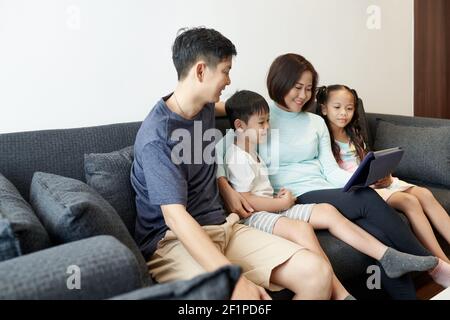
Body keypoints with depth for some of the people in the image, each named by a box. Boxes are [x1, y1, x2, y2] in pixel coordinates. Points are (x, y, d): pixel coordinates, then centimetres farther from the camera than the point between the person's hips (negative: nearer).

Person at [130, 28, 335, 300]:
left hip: (221, 226, 7)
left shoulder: (205, 109, 10)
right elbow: (174, 216, -25)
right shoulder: (157, 136, -16)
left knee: (318, 273, -15)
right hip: (172, 239, -7)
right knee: (244, 294, -37)